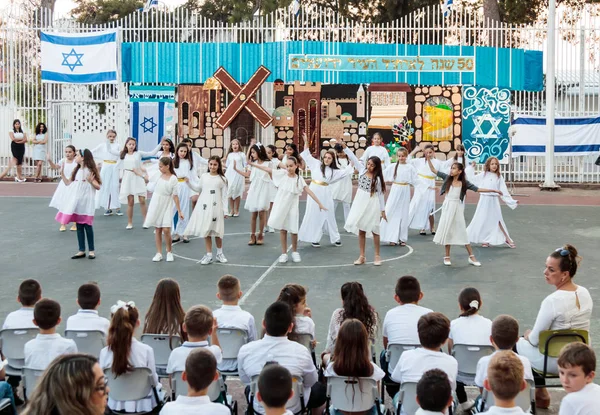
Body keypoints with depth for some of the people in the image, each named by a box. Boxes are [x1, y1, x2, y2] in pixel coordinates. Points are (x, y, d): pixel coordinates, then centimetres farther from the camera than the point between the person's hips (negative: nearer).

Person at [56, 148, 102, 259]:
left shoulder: (90, 170, -8)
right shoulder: (76, 170, 11)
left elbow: (98, 186, -10)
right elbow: (68, 183, 15)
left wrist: (91, 182, -28)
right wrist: (62, 174, 5)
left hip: (86, 202, -6)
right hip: (76, 201, 6)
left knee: (87, 225, 0)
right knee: (79, 226, 8)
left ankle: (91, 250, 10)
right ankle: (81, 250, 13)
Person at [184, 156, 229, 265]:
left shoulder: (222, 179, -3)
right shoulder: (204, 176, 4)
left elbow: (224, 196, -2)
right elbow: (198, 188, 19)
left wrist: (225, 210, -5)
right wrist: (189, 182, 8)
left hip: (216, 208, -2)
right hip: (204, 207, 2)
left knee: (217, 232, 5)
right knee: (206, 231, 5)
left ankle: (219, 253, 24)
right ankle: (209, 255, 12)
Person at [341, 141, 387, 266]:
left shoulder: (377, 179, -7)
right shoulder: (362, 170, 2)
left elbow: (380, 195, -3)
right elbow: (353, 158, -3)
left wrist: (383, 210, -2)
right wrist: (345, 147, -12)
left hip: (372, 205, -4)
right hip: (360, 203, 4)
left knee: (374, 231, 5)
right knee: (361, 231, 6)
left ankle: (377, 256, 15)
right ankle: (362, 256, 13)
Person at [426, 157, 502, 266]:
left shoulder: (464, 183, -4)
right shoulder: (447, 178, -2)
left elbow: (478, 189, 0)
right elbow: (433, 169, -1)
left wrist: (493, 190, -3)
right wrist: (428, 158, -9)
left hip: (457, 208, -1)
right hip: (447, 207, 1)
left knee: (462, 231, 3)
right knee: (447, 230, 6)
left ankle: (471, 256, 10)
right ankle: (447, 256, 16)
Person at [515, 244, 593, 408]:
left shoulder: (552, 301, -28)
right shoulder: (585, 293, -6)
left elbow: (535, 340, -19)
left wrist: (528, 336, 4)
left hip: (554, 361, -7)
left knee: (516, 343, 20)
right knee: (531, 335, 28)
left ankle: (539, 393, 29)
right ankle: (540, 392, 28)